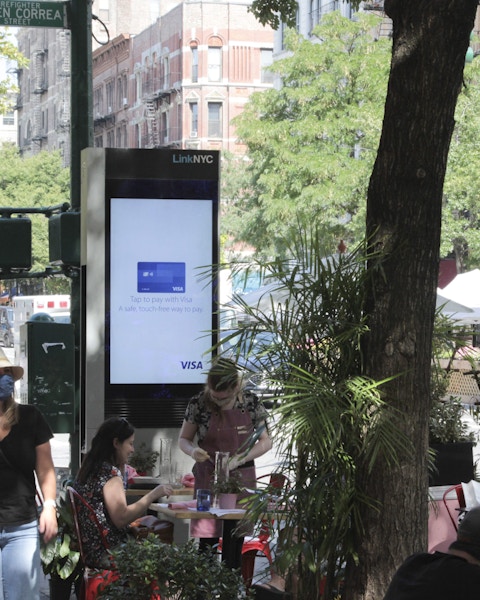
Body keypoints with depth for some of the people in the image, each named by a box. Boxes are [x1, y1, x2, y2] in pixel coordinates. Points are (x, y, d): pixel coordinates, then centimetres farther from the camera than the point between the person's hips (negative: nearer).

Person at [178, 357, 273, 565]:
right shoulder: (199, 404, -7)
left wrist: (238, 459, -14)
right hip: (208, 477, -1)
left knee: (235, 547, 5)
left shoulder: (250, 403, -4)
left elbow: (265, 442, 2)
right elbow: (183, 439, 5)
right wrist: (193, 451, -19)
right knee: (207, 546, -4)